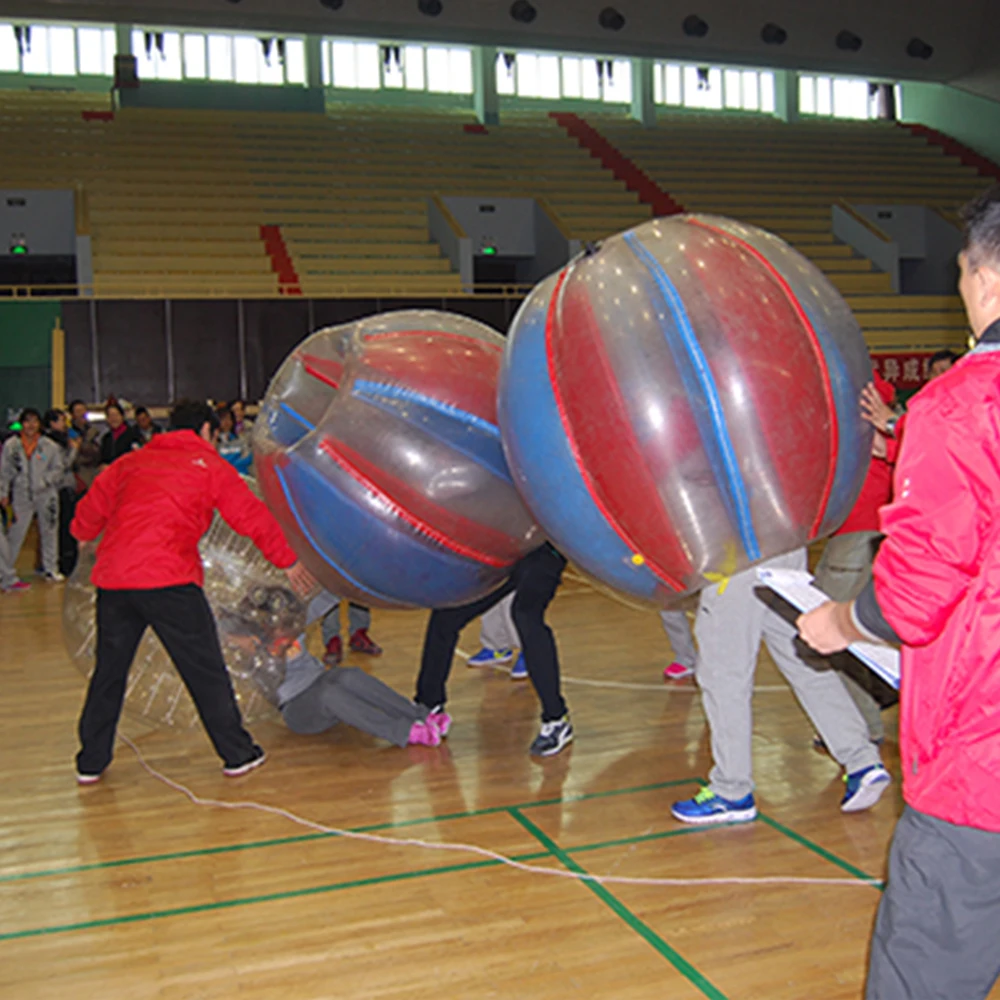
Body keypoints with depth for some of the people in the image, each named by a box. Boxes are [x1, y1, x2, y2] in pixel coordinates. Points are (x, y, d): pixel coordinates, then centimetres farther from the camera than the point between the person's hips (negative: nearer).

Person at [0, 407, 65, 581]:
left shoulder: (50, 446, 0)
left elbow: (58, 469, 2)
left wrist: (44, 482, -13)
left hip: (46, 495, 1)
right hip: (22, 496, -1)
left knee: (49, 530, 8)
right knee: (16, 533, -1)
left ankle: (51, 568, 19)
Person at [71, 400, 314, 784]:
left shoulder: (130, 462, 21)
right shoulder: (209, 465, 10)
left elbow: (90, 511, 26)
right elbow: (252, 516, 10)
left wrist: (84, 537, 48)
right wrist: (287, 561, 20)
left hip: (112, 577, 4)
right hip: (169, 579, -4)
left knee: (108, 671, 16)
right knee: (205, 670, 6)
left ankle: (91, 762, 25)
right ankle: (237, 754, 14)